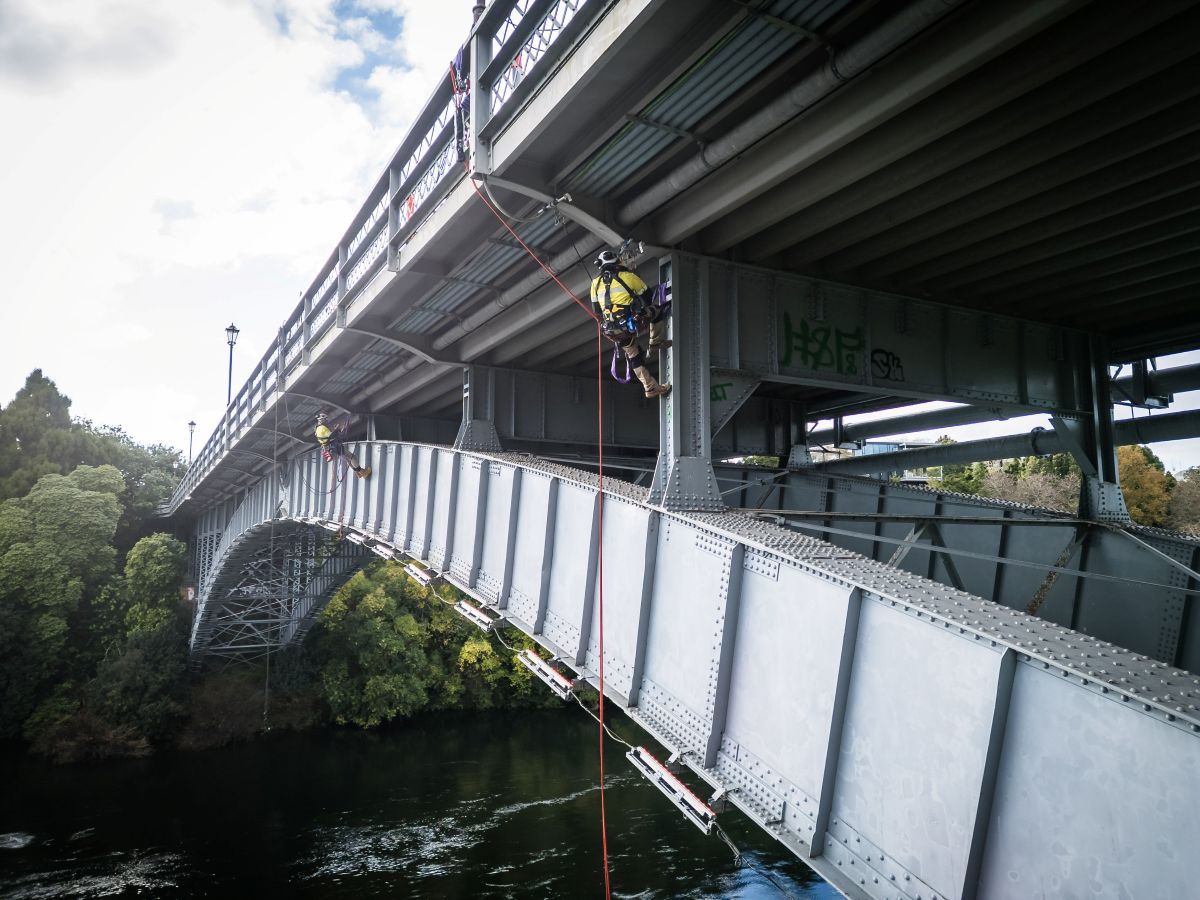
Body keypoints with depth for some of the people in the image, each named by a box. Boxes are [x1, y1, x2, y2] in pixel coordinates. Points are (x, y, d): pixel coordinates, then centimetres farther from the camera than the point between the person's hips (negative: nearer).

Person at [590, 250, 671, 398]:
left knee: (634, 356, 21)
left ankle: (651, 387, 21)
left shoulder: (595, 283, 10)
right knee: (656, 309, 18)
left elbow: (596, 310, 16)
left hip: (611, 330, 5)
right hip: (630, 323, -5)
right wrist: (645, 313, 30)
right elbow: (648, 297, 10)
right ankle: (656, 342, 21)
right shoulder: (628, 276, -1)